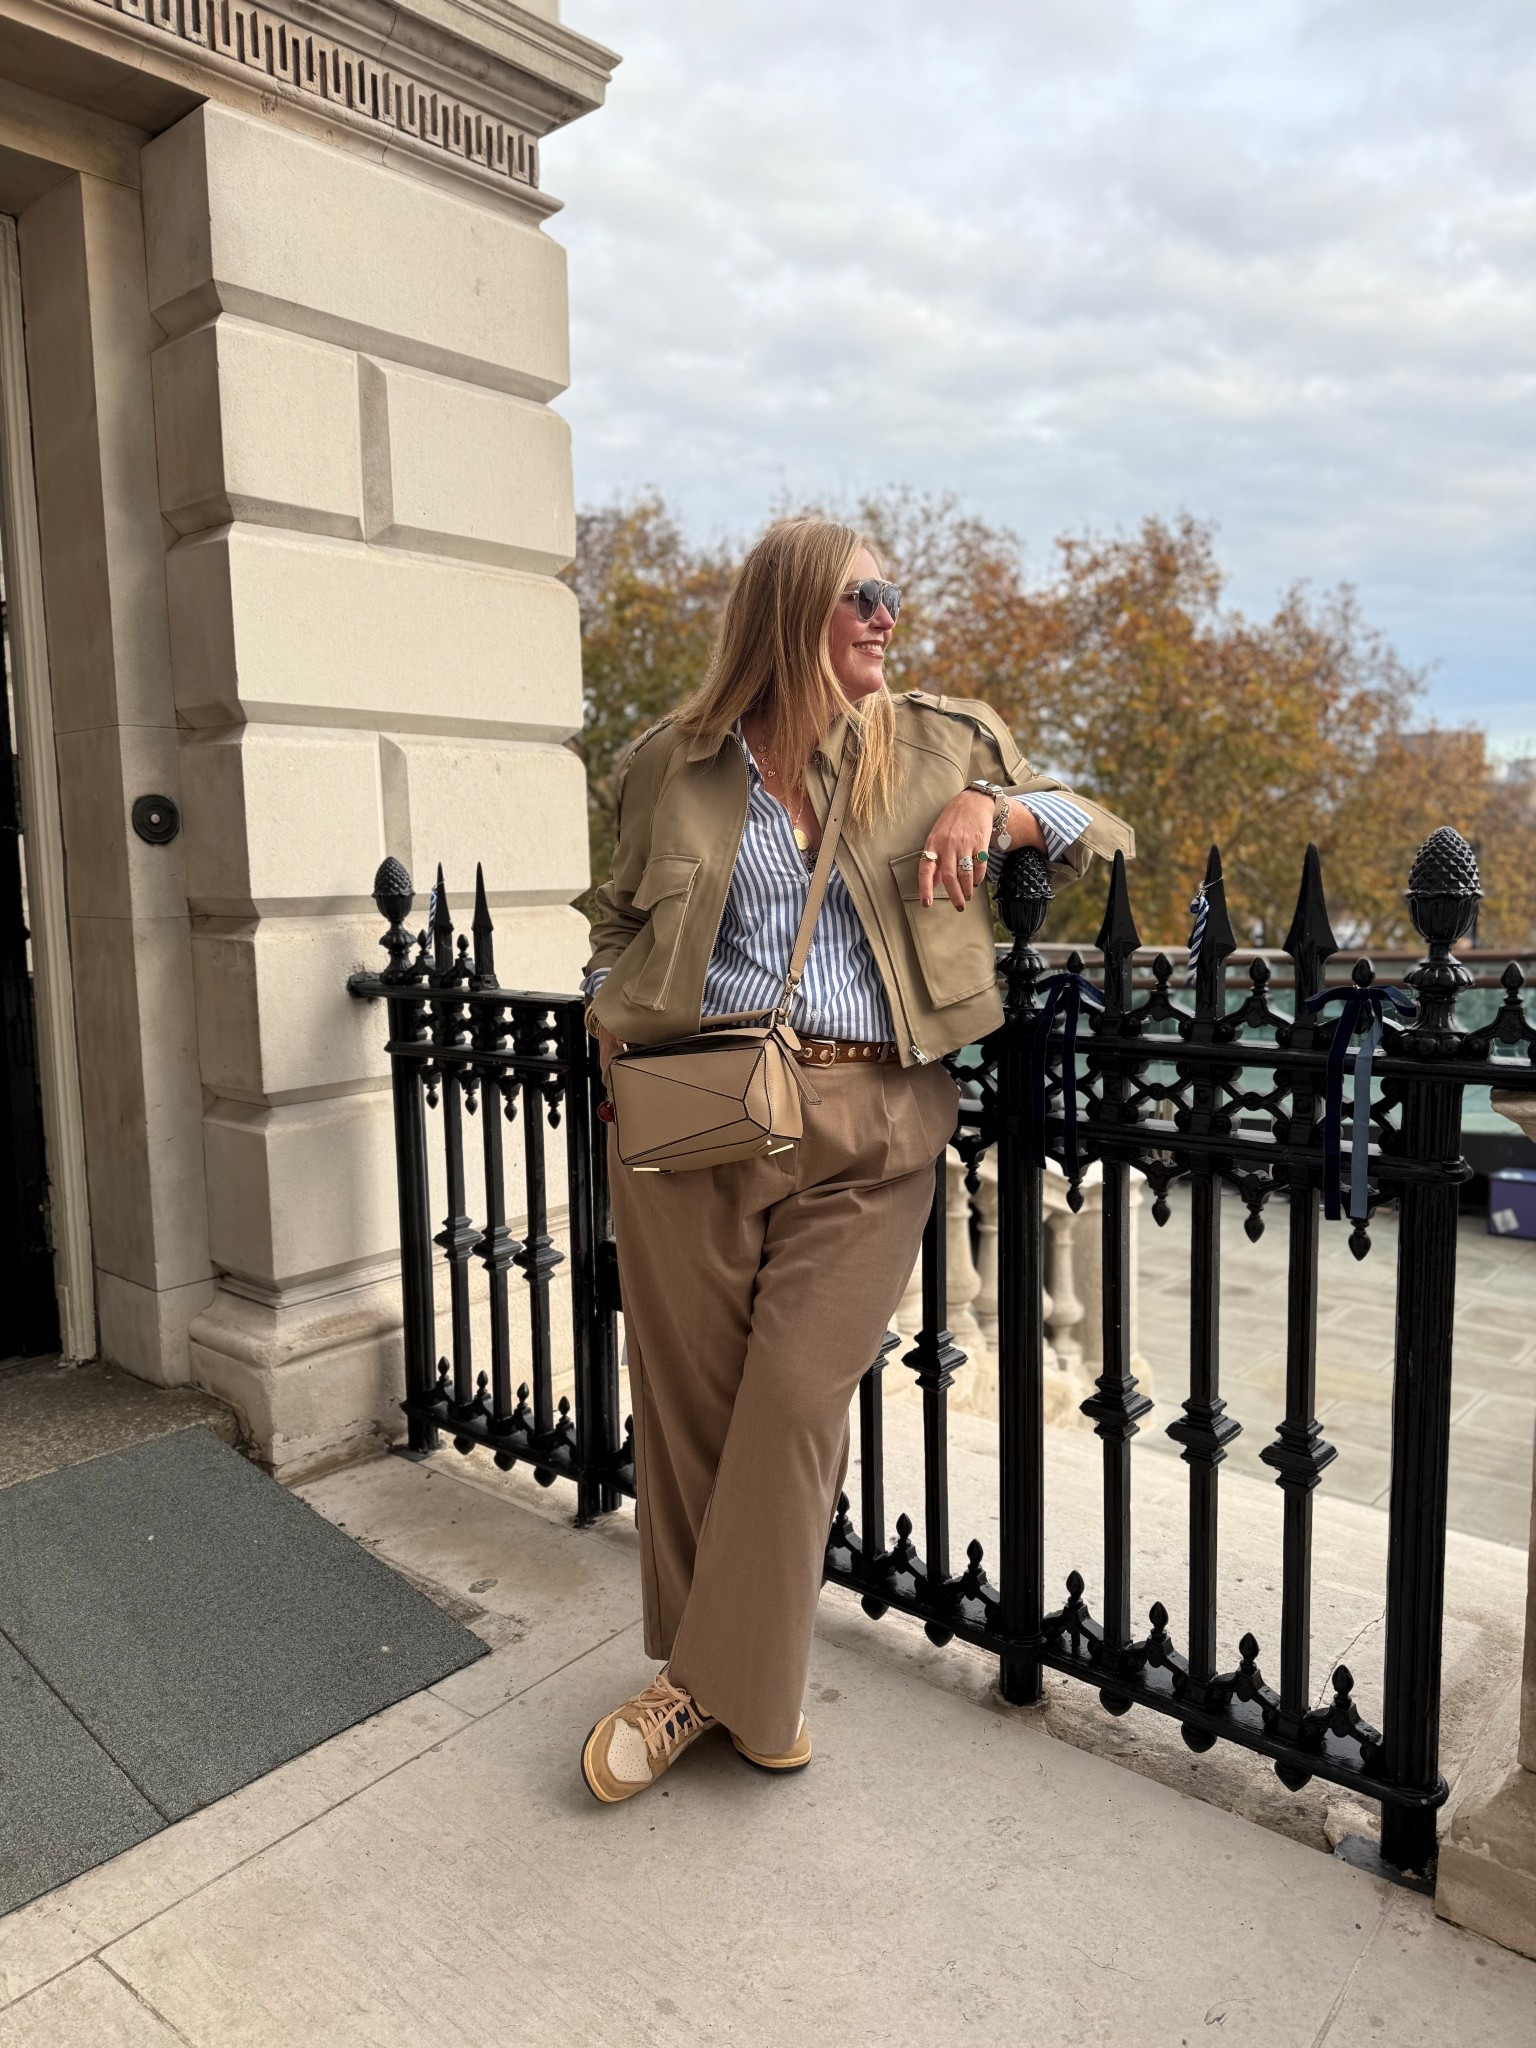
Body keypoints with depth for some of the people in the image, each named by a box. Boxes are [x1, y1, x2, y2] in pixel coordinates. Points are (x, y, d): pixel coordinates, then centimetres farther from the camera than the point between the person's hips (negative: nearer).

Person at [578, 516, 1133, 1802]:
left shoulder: (937, 744, 11)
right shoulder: (672, 766, 10)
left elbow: (1103, 839, 14)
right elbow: (619, 917, 25)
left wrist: (998, 807, -5)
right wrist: (610, 1015, 6)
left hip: (868, 1129, 0)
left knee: (794, 1403, -3)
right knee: (688, 1402, 7)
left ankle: (731, 1681, 18)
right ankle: (696, 1667, 29)